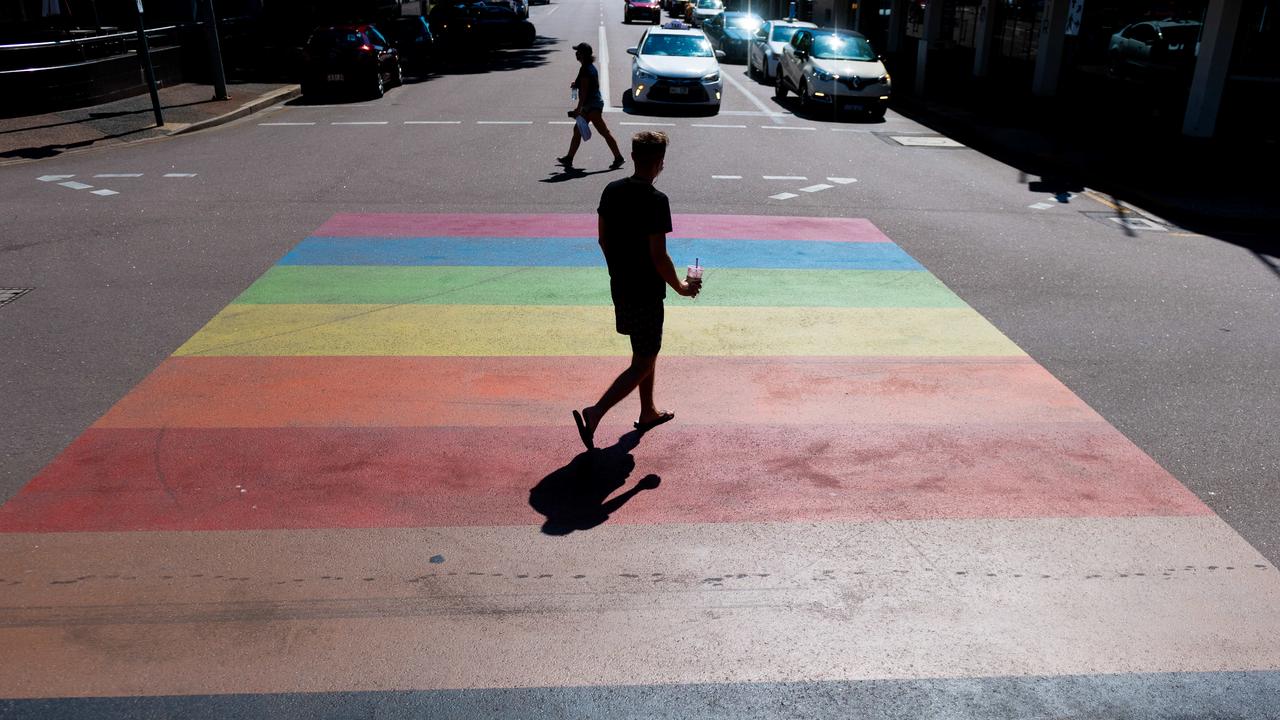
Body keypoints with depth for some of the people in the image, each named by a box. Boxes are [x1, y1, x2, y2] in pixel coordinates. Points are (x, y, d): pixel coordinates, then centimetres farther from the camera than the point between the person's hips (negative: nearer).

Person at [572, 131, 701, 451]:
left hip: (620, 286, 8)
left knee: (647, 351, 24)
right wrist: (681, 287, -6)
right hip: (646, 293, -8)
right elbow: (658, 256, -21)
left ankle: (648, 412, 37)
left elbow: (603, 238, 10)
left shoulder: (612, 190, 2)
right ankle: (595, 413, -9)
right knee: (643, 364, 2)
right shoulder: (655, 200, -21)